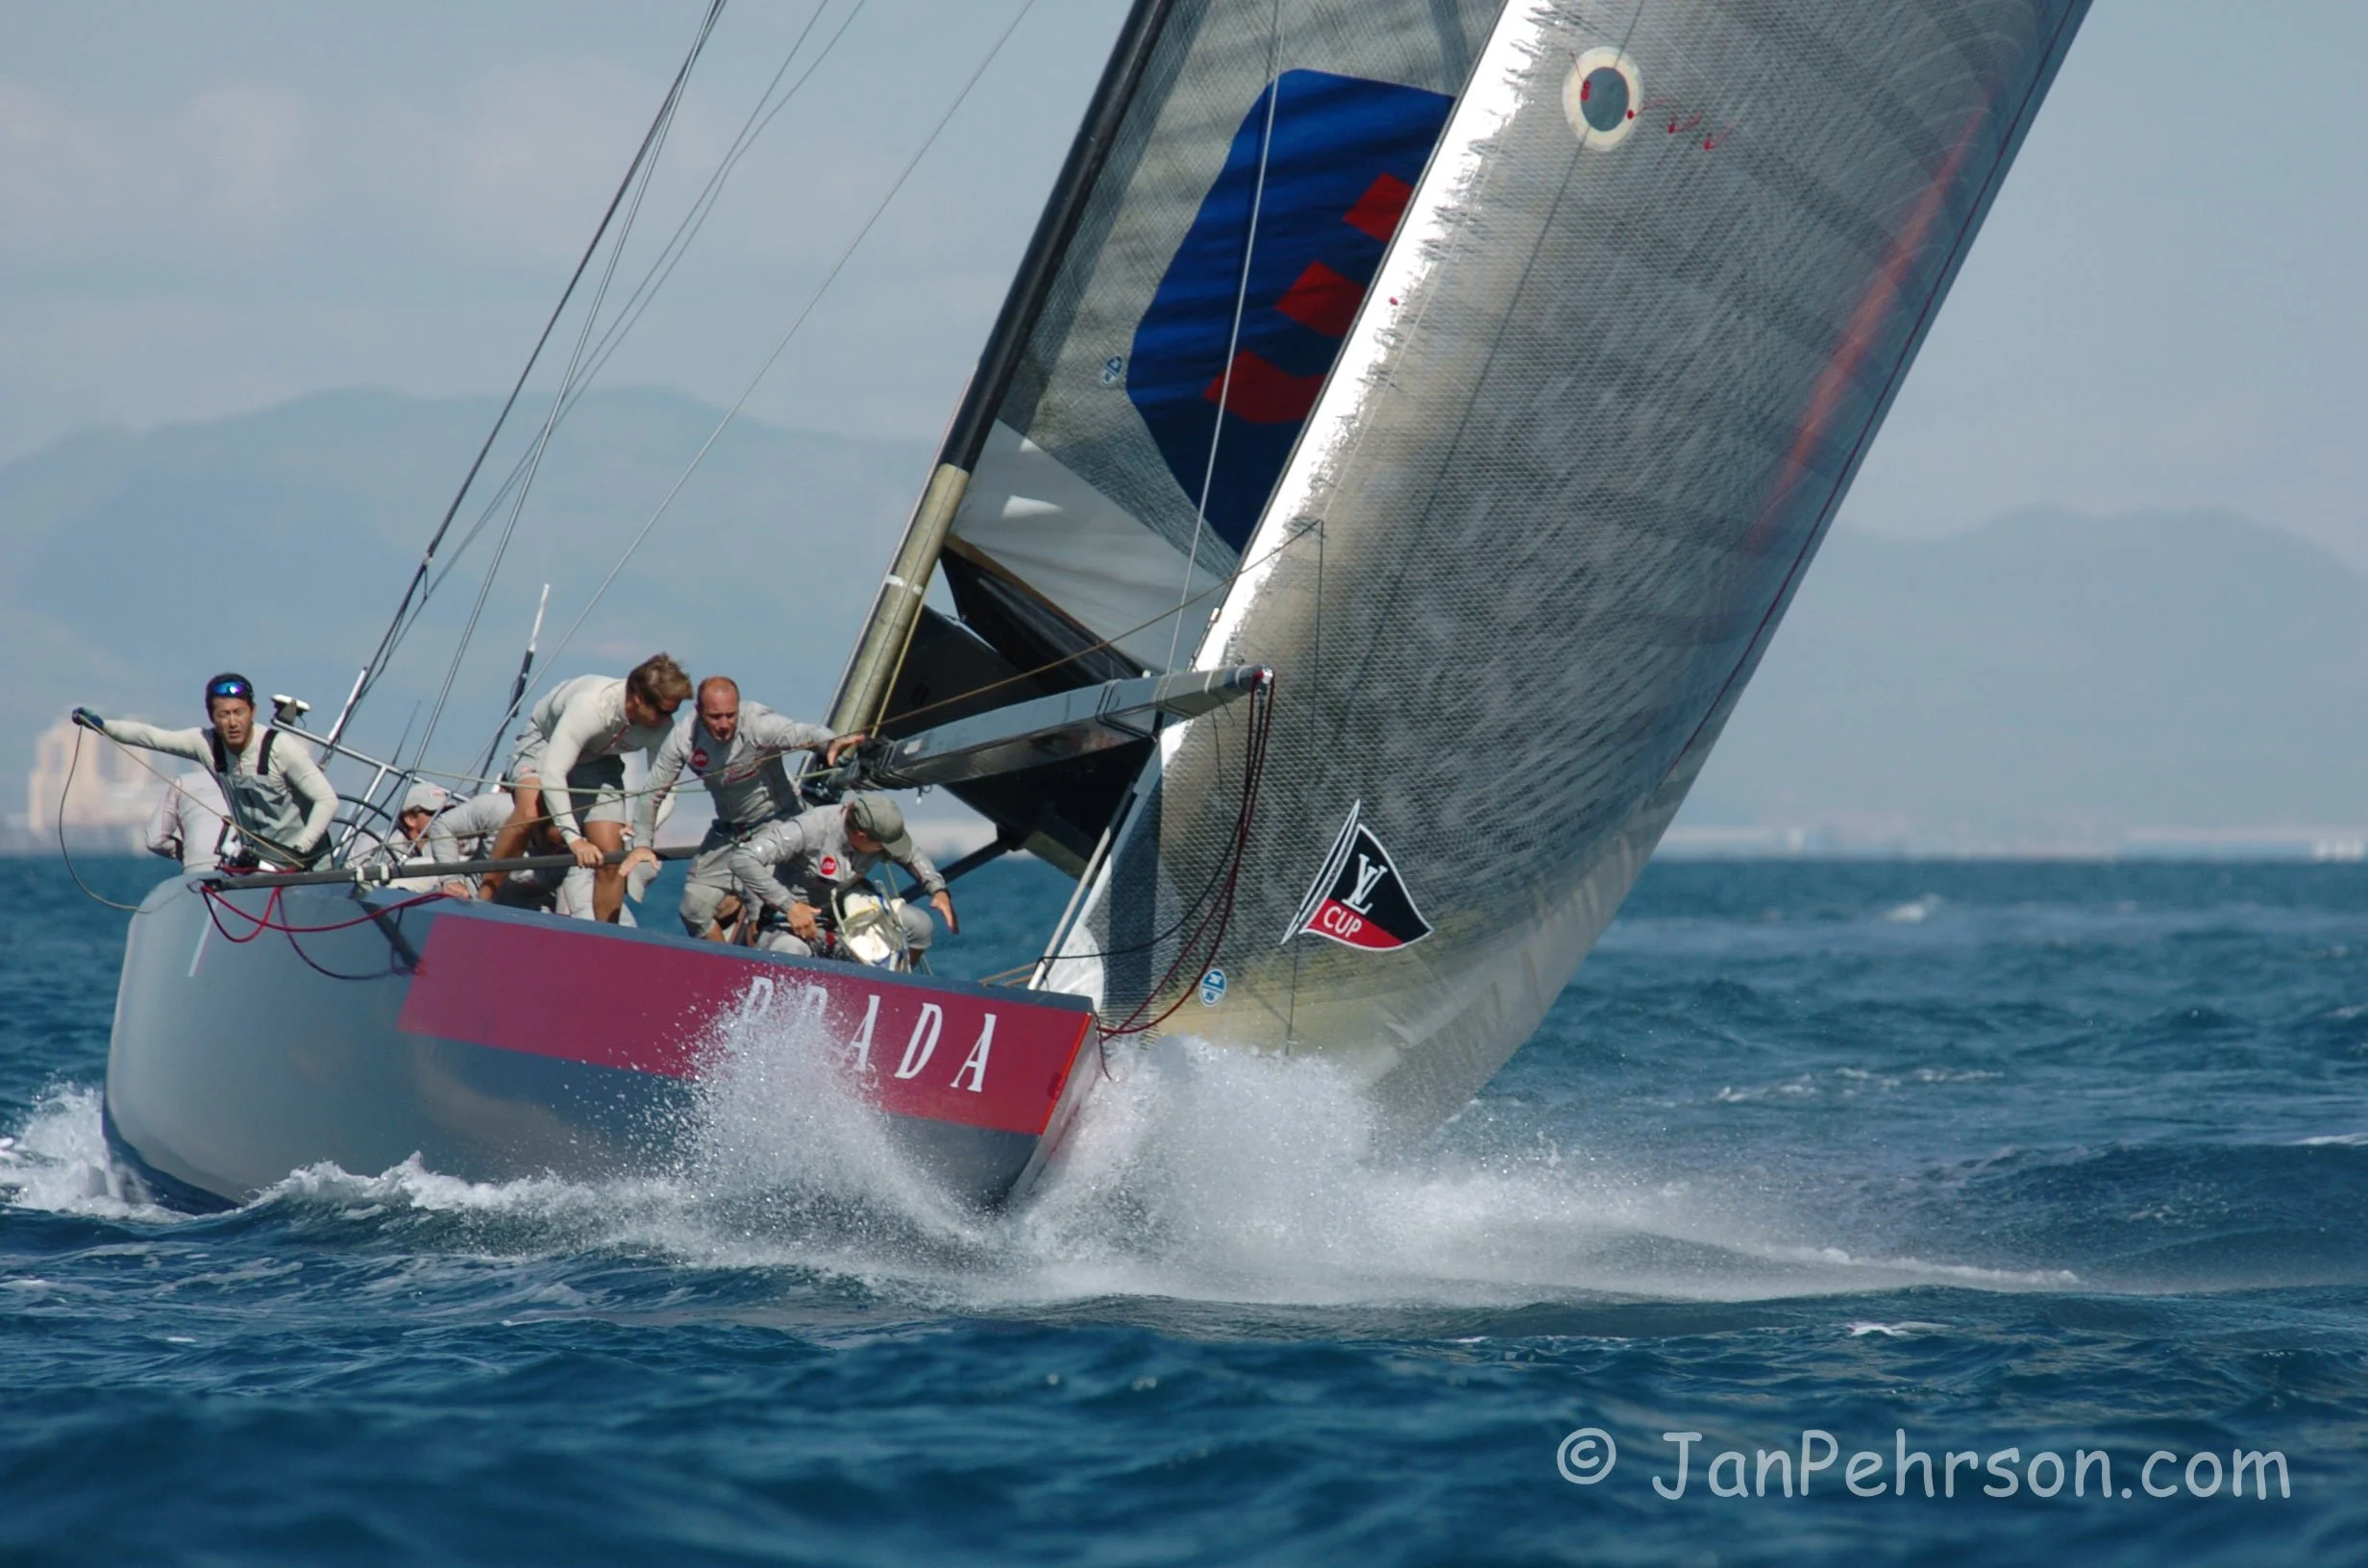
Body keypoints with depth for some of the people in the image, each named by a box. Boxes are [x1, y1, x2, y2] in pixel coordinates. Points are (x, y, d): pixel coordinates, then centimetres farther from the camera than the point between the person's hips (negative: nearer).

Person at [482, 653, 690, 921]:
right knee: (530, 813, -34)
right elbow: (551, 772, -46)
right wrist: (574, 838, -52)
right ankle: (484, 896, -22)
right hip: (544, 742, -4)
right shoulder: (590, 705, -42)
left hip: (599, 761, 5)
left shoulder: (662, 728, -26)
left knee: (610, 857, -8)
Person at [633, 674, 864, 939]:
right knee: (694, 910, 2)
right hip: (729, 829, 5)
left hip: (776, 820, -5)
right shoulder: (684, 739, -15)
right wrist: (642, 844, -12)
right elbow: (651, 793, -6)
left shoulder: (758, 725, -28)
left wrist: (831, 743, -68)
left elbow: (804, 734, -45)